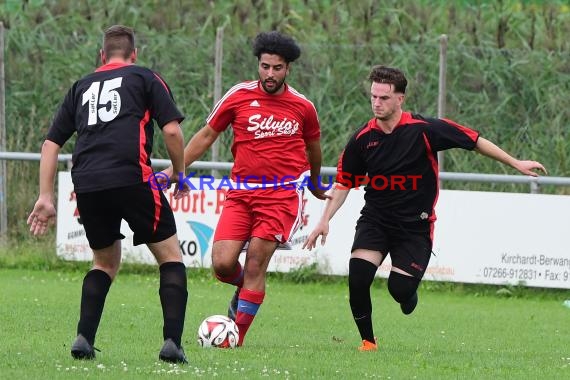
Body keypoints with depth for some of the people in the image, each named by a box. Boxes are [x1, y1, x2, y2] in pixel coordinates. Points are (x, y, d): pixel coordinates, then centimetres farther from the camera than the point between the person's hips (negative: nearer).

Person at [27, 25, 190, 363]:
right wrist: (180, 177, 16)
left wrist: (46, 198, 20)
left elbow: (52, 142, 20)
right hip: (132, 179, -4)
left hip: (86, 184, 4)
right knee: (170, 256, 8)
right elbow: (172, 131, 3)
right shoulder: (145, 78, 14)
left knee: (106, 261, 24)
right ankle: (172, 343, -6)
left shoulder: (82, 87, 25)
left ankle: (84, 339, 10)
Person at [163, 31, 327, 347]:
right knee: (222, 264, -11)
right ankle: (245, 288, 25)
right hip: (241, 193, 1)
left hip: (282, 193, -1)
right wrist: (175, 169, 6)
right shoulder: (239, 96, 1)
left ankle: (237, 336, -4)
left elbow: (313, 148, 23)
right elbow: (206, 135, 11)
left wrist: (315, 184, 36)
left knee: (255, 263, -12)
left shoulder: (303, 106, 4)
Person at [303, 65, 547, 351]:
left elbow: (475, 141, -4)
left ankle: (408, 295, 28)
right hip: (375, 218, 2)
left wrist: (515, 163, 0)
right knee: (358, 276, -19)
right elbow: (344, 183, 7)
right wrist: (325, 220, -2)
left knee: (400, 289, -13)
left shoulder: (424, 129, -14)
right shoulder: (362, 138, -5)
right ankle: (368, 341, -1)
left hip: (415, 224, -2)